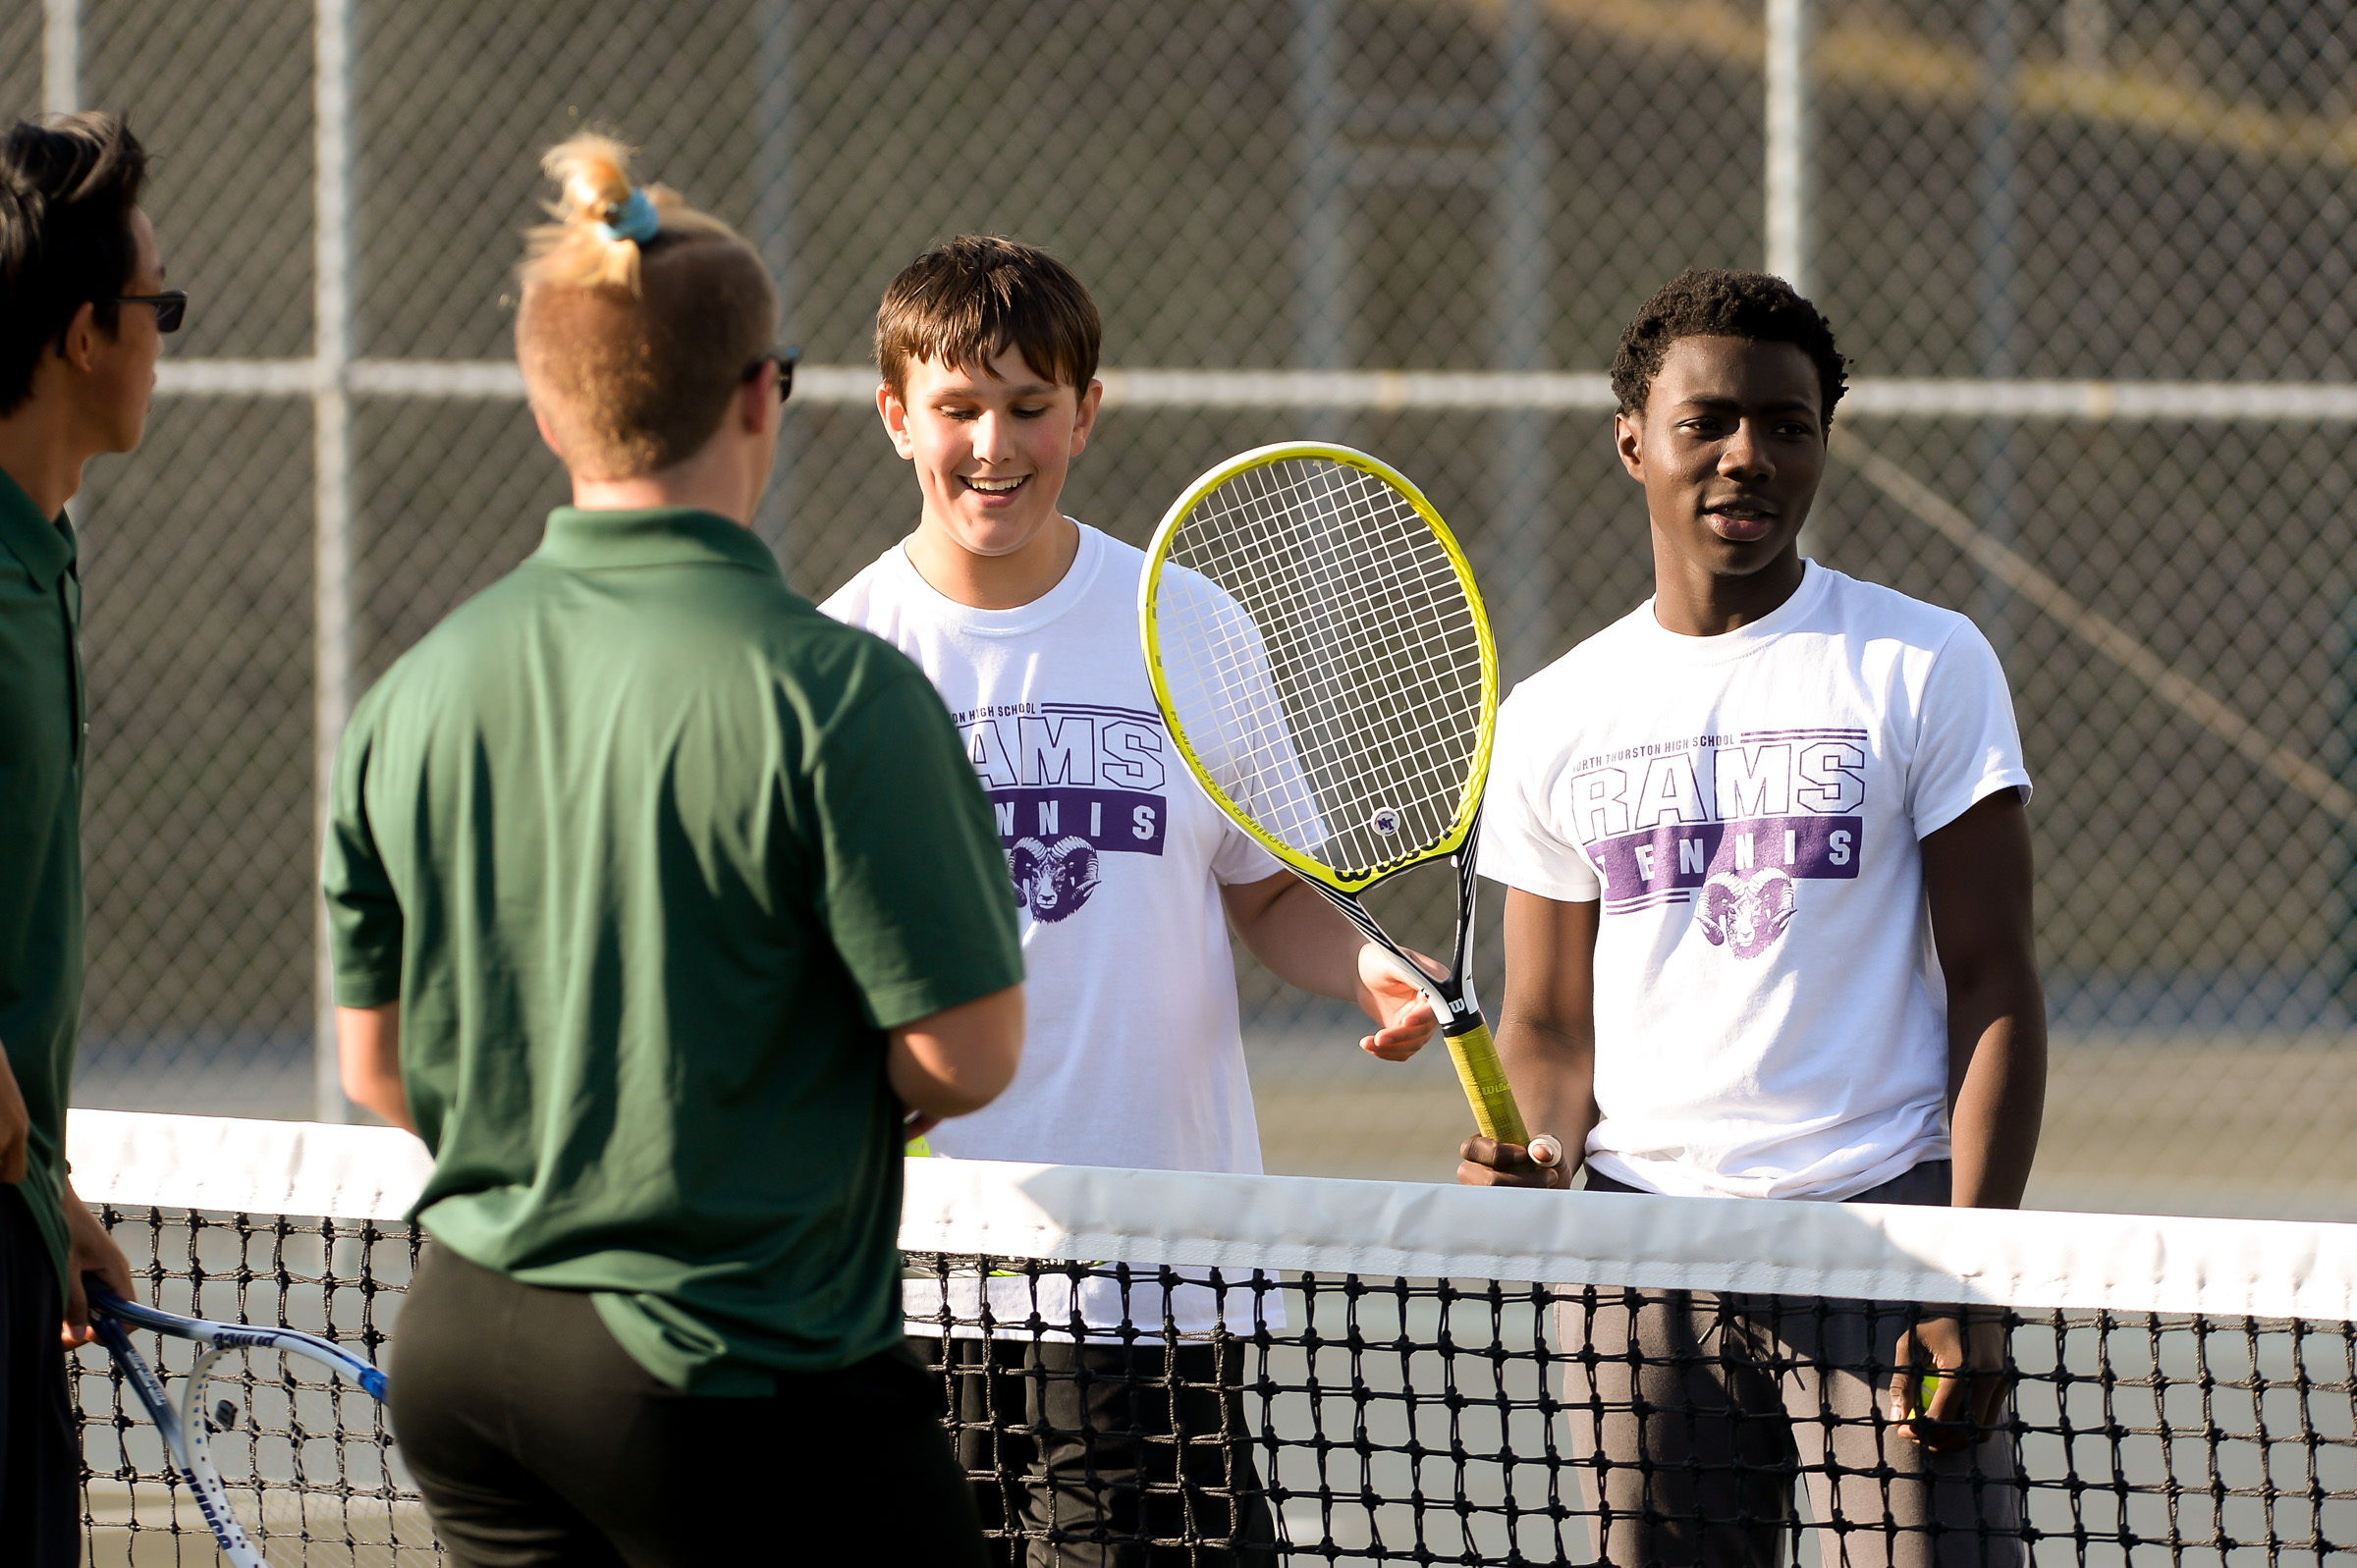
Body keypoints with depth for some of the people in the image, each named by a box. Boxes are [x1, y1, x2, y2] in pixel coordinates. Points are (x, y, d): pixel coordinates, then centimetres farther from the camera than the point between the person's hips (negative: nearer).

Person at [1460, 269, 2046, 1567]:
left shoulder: (1927, 667, 1)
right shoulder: (1554, 717, 11)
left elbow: (1993, 991, -2)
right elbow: (1549, 1024, 15)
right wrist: (1530, 1155, -8)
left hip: (1881, 1218, -3)